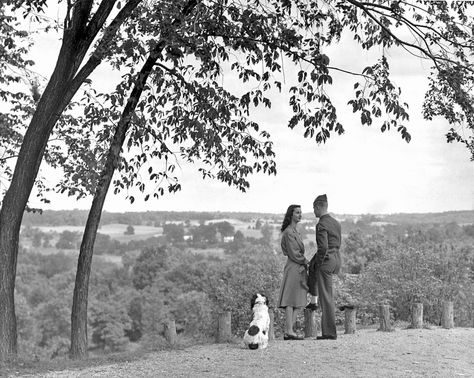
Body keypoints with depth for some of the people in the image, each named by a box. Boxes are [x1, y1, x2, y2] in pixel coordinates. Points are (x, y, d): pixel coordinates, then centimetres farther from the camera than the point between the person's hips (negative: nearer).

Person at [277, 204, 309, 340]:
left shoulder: (295, 231, 19)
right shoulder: (288, 232, -11)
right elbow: (293, 253, -16)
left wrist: (305, 262, 8)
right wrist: (307, 262, -6)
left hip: (299, 269, 9)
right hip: (294, 268, -9)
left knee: (297, 303, 6)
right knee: (291, 300, -10)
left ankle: (288, 331, 4)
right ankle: (289, 331, -11)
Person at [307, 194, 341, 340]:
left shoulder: (321, 225, -16)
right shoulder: (336, 223, 11)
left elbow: (323, 247, -25)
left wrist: (318, 264, -11)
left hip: (326, 261, -9)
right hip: (337, 259, 9)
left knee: (326, 298, -2)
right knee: (312, 266, 36)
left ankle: (330, 333, 1)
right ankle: (312, 301, 37)